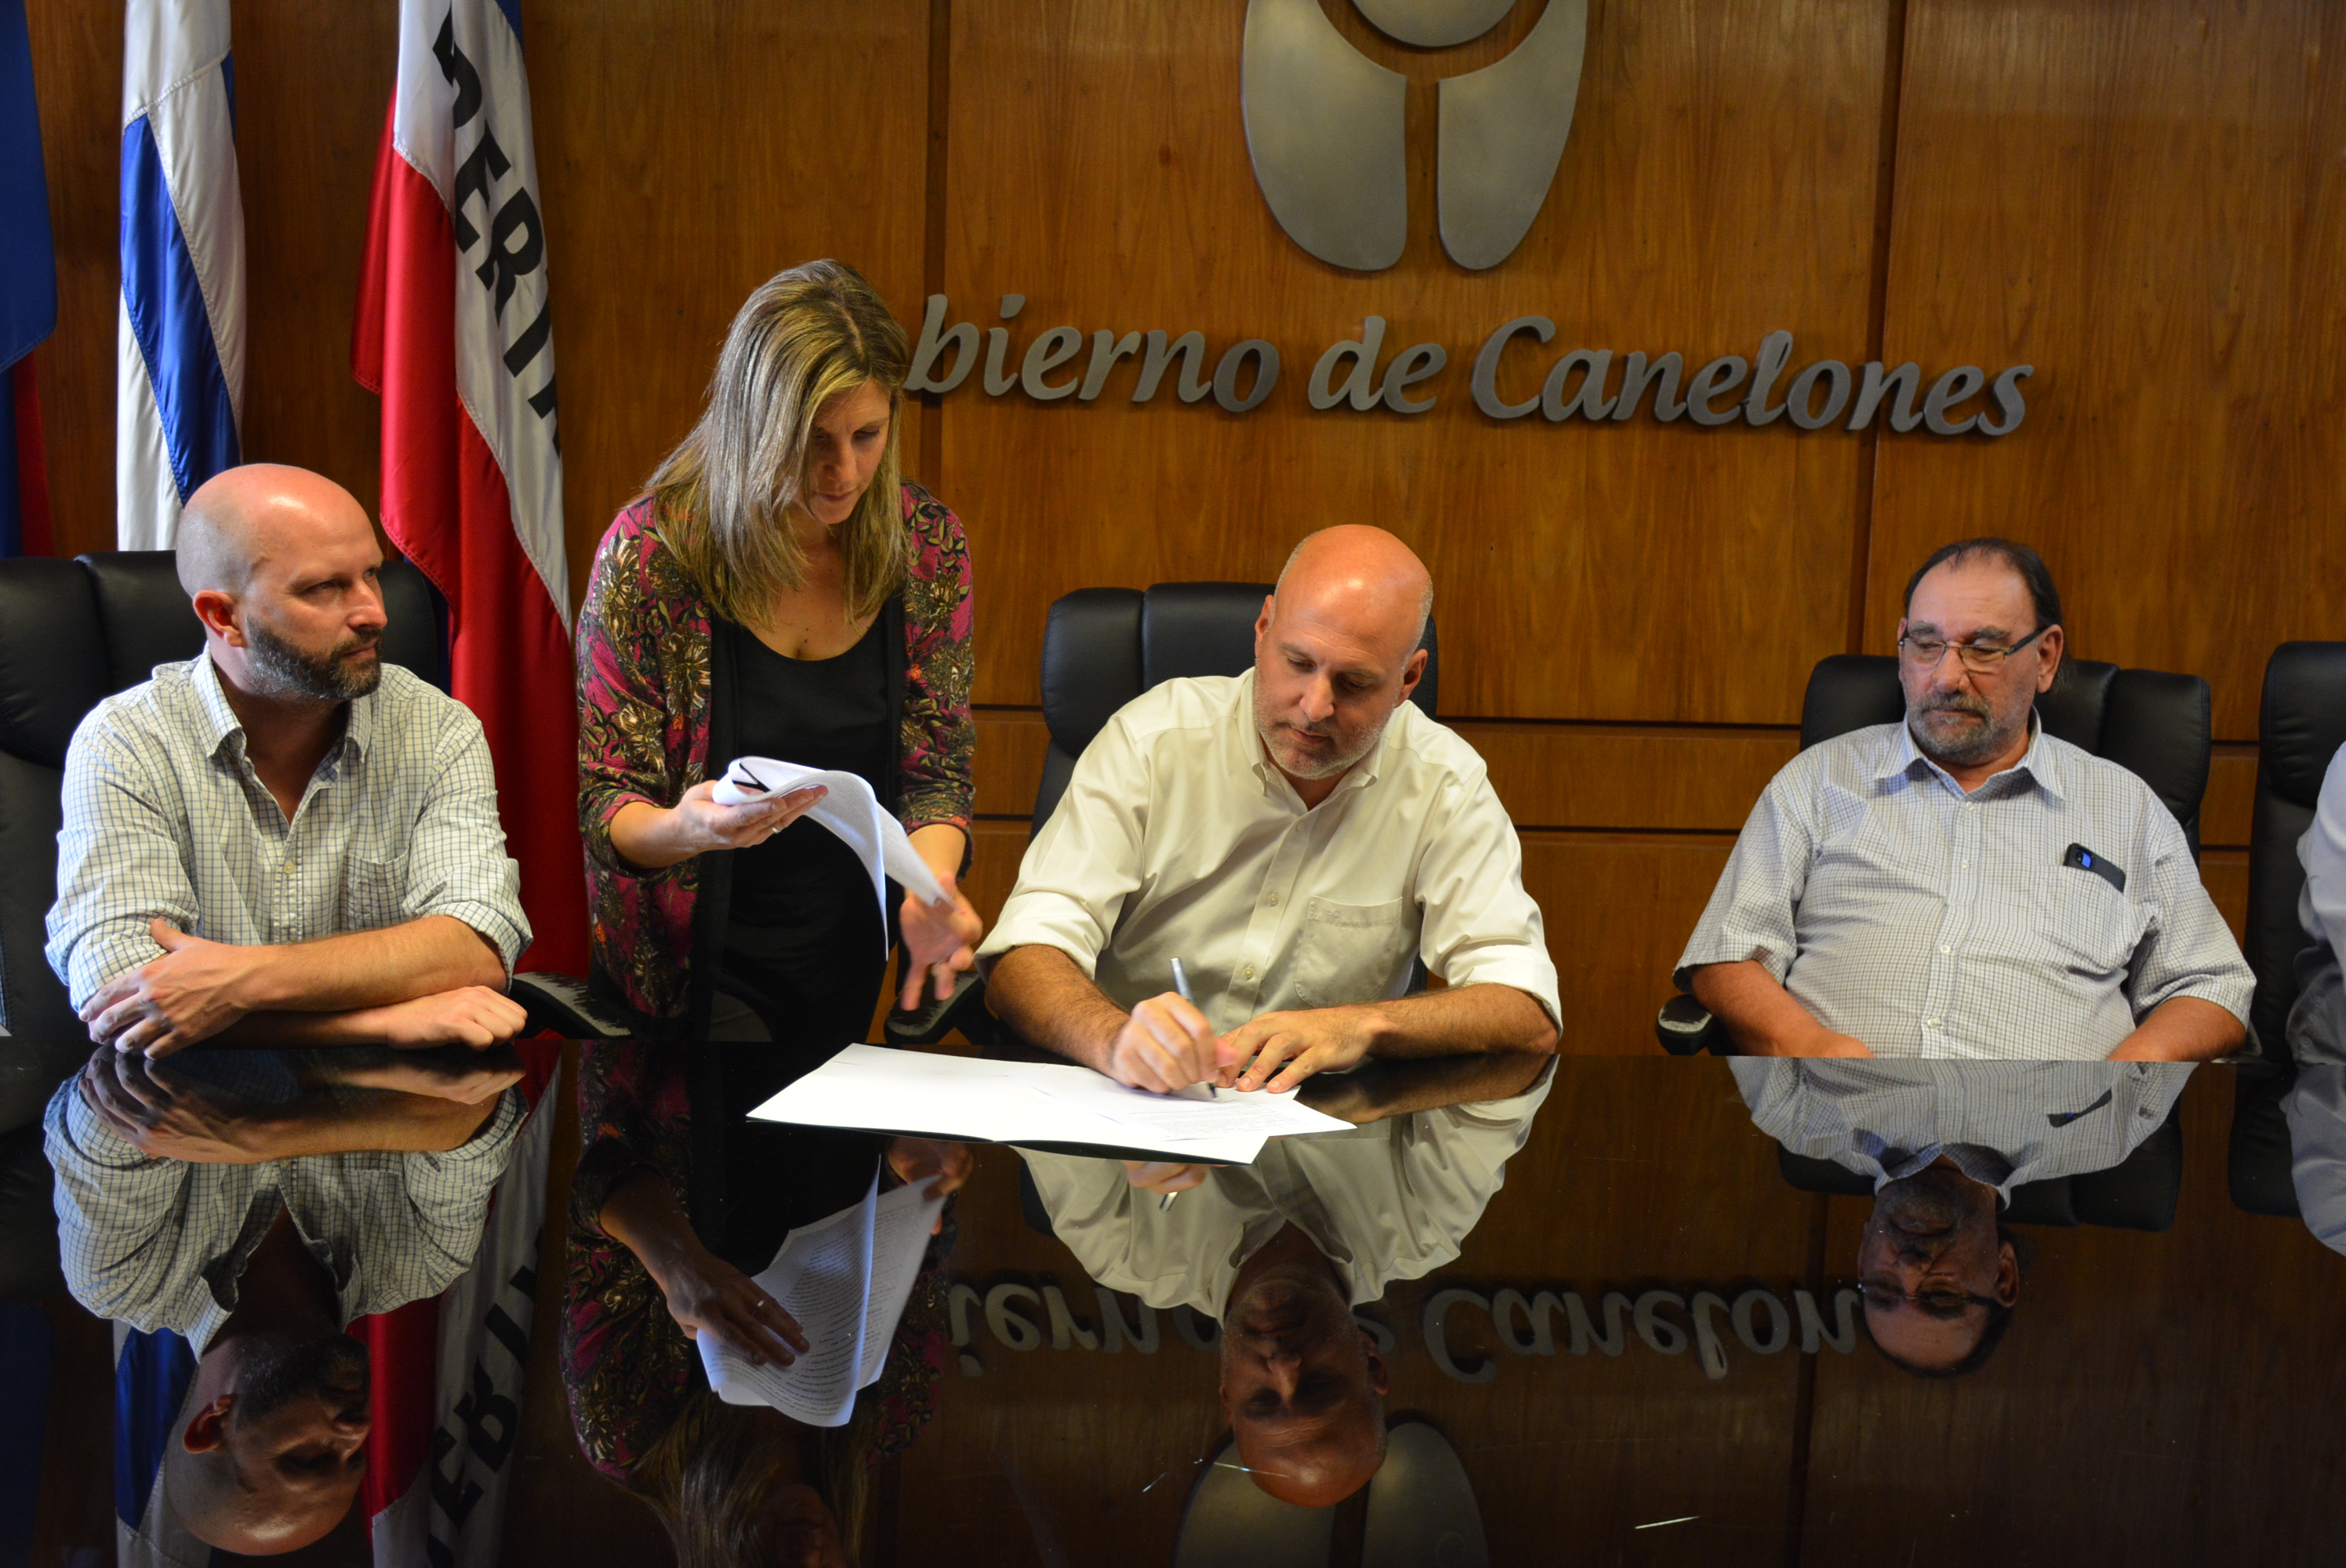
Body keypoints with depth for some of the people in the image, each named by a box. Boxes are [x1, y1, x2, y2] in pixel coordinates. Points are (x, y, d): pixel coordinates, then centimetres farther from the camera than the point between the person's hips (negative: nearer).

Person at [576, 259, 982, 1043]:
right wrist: (685, 828, -33)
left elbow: (936, 773, 0)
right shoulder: (652, 550, -15)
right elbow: (601, 803, -10)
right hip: (695, 967, -3)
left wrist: (929, 884, -20)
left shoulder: (927, 544, -6)